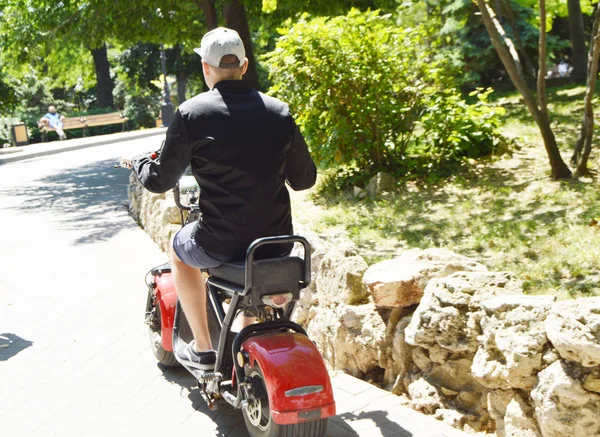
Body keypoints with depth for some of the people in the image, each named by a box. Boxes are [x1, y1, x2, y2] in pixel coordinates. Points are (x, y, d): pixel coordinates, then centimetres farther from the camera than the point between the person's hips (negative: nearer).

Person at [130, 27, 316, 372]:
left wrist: (139, 162, 20)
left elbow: (160, 181, -3)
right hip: (277, 243, 3)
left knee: (179, 248, 31)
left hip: (220, 244, -3)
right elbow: (305, 179, 7)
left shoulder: (192, 114, -8)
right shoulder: (279, 112, 0)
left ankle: (203, 349, 31)